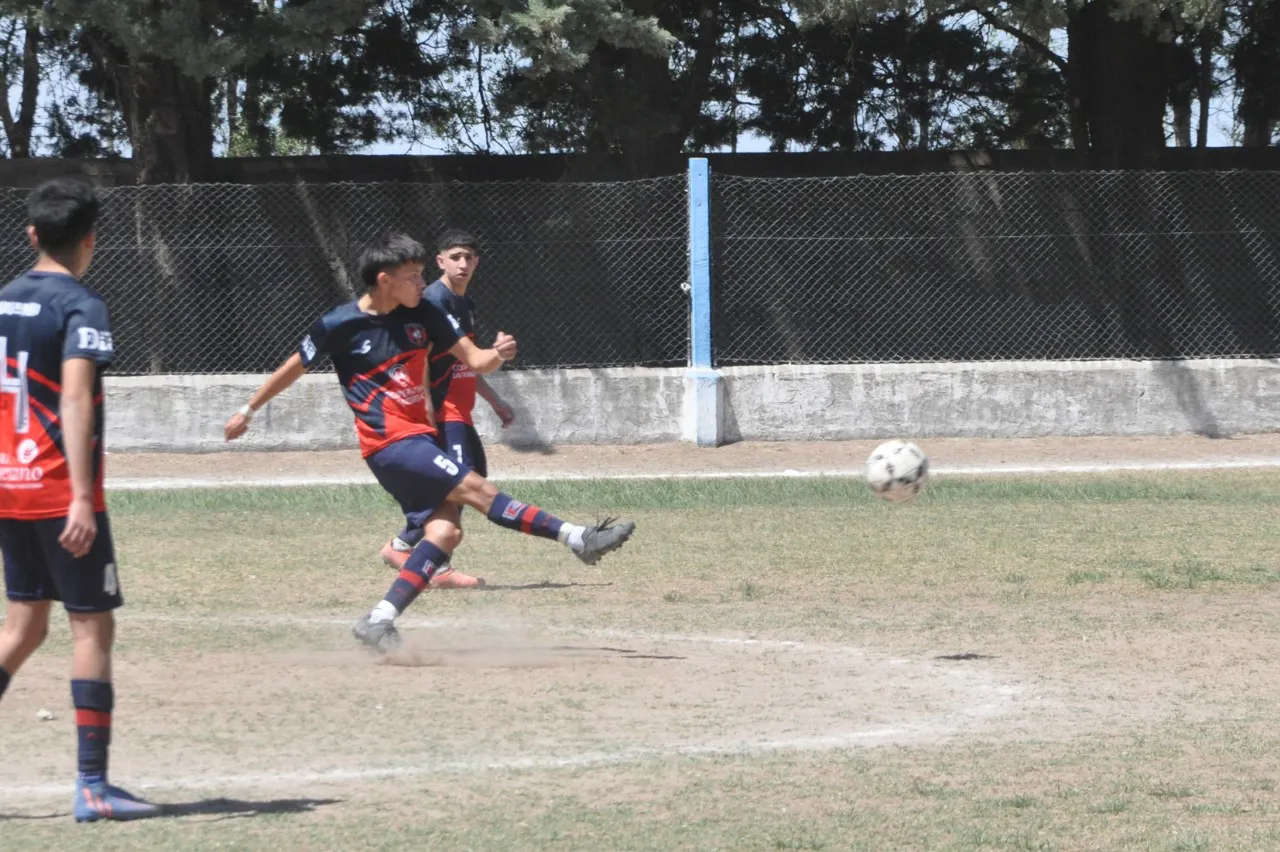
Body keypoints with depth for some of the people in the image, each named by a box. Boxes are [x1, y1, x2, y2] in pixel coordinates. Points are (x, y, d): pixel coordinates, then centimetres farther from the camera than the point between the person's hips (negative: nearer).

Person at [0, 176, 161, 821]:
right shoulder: (80, 307, -12)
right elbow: (74, 399, -23)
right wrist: (82, 498, -28)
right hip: (59, 492, -7)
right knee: (92, 626, -1)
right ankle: (92, 785, -4)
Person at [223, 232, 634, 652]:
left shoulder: (423, 315, 6)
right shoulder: (340, 325, -7)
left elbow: (473, 359, 7)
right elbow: (294, 368, 6)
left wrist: (496, 355, -17)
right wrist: (247, 411, 15)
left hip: (419, 437, 7)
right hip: (390, 444, -7)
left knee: (445, 530, -5)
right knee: (475, 489, -18)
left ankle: (379, 622, -1)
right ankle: (576, 538, -24)